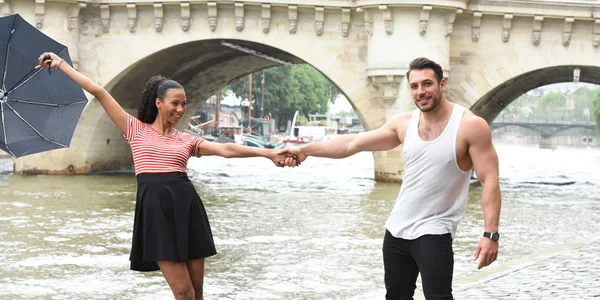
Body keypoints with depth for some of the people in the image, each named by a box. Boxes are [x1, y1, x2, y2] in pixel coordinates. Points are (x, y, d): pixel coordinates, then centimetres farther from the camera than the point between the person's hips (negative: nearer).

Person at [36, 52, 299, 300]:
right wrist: (61, 64, 10)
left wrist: (268, 153, -9)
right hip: (156, 208, -3)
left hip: (186, 206, 3)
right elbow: (98, 92, 9)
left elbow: (227, 150, 3)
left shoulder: (186, 140, 15)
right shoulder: (137, 130, 10)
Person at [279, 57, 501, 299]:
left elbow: (490, 181, -15)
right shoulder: (404, 123, 4)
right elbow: (353, 143, 9)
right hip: (397, 229, 6)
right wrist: (305, 150, 7)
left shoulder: (471, 126, -12)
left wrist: (490, 234, -24)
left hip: (434, 232, -6)